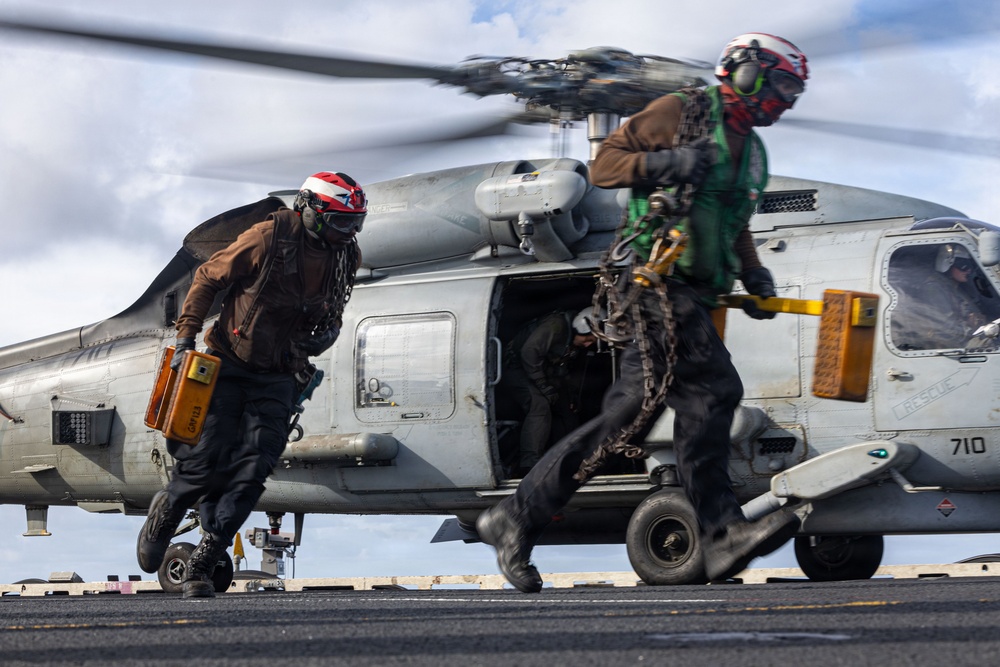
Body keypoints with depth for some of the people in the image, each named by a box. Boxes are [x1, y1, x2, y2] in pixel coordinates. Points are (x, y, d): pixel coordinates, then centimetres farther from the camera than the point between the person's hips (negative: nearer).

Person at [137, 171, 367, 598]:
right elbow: (208, 278, -6)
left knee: (251, 471, -9)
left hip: (277, 377, 4)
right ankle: (166, 510, 28)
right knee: (206, 462, -6)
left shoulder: (346, 259, 0)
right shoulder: (268, 239, -17)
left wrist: (326, 333, -3)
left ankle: (202, 564, 0)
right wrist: (185, 338, -10)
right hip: (228, 366, -4)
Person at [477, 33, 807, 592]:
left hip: (698, 294, 9)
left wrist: (754, 274, 19)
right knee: (712, 389, -20)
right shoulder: (680, 113, 1)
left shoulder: (751, 152, 27)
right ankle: (722, 530, -21)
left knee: (625, 418, -2)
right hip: (658, 274, -9)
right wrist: (662, 163, -21)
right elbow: (605, 164, -4)